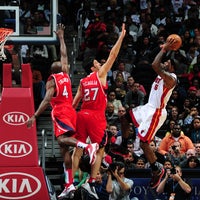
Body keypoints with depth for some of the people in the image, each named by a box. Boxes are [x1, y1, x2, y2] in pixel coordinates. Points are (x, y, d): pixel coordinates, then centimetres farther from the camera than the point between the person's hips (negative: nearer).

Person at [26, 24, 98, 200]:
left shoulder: (52, 80, -2)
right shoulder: (66, 75, 15)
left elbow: (47, 100, -14)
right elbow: (64, 55, 29)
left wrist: (35, 116, -16)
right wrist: (61, 38, 38)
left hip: (60, 112, -7)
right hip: (71, 111, 7)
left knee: (62, 139, -27)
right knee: (65, 148, 5)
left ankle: (88, 146, -54)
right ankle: (69, 185, -1)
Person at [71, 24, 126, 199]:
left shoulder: (82, 82, 12)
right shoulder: (100, 75, -1)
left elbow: (75, 102, 9)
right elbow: (113, 56, -2)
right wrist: (121, 37, 2)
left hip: (82, 116, 5)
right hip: (96, 117, -5)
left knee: (78, 150, 7)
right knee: (100, 150, 3)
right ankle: (91, 182, -8)